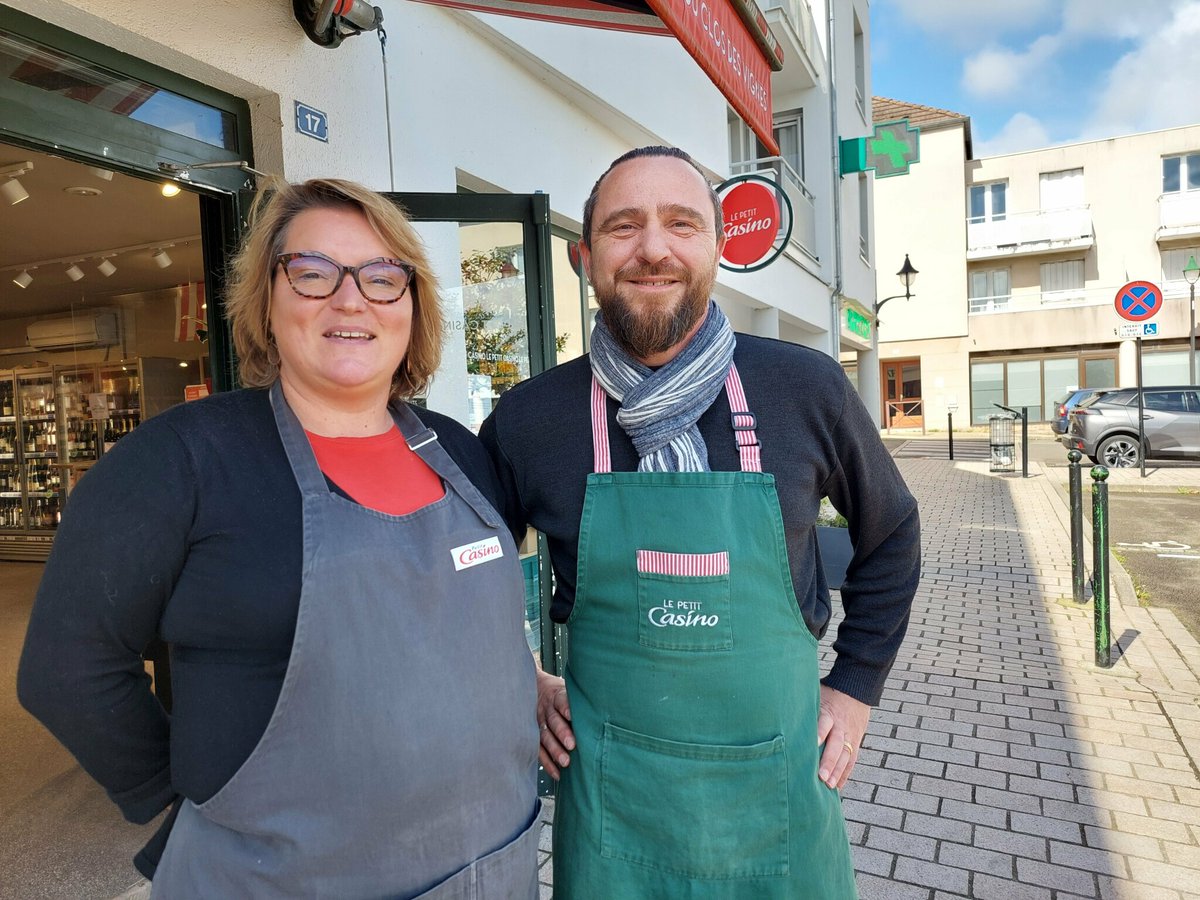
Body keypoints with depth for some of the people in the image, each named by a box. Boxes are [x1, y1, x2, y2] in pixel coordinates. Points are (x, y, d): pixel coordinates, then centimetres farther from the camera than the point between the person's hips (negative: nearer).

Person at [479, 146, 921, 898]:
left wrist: (856, 686, 5)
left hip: (783, 782, 1)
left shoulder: (808, 388, -10)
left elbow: (891, 533, 6)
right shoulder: (527, 420, -10)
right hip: (611, 798, 0)